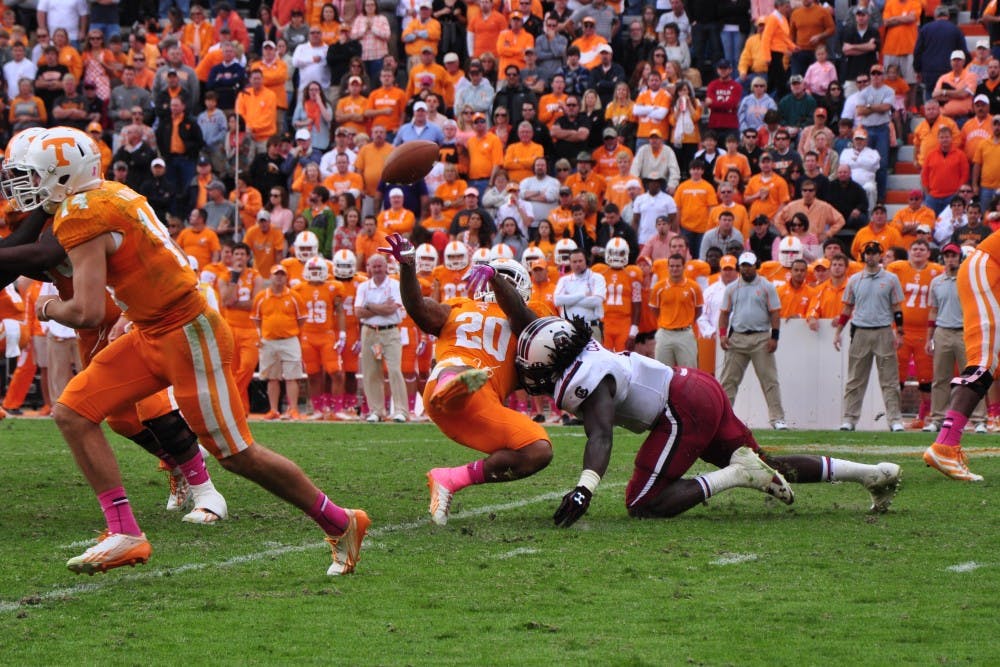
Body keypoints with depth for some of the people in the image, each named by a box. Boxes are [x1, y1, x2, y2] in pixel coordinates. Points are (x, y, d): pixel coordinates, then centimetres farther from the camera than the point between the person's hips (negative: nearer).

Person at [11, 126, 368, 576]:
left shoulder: (81, 216, -18)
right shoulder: (112, 195, 10)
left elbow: (87, 313, -23)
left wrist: (49, 308, -3)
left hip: (187, 336, -10)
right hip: (151, 335, 10)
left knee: (236, 454, -2)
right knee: (72, 413, 3)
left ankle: (340, 524, 12)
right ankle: (124, 535, 0)